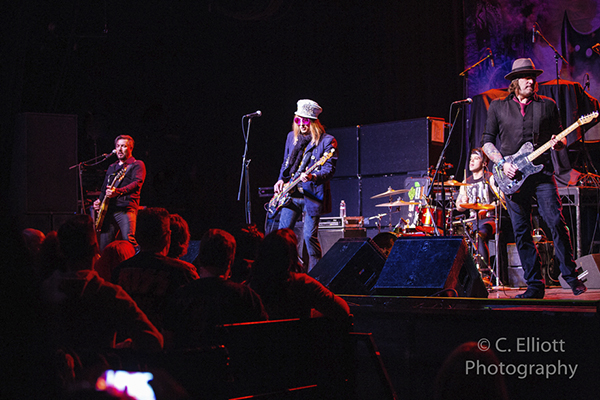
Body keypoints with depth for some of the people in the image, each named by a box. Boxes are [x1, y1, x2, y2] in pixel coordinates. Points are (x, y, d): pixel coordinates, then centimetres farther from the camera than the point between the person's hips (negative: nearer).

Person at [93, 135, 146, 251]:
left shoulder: (137, 165, 4)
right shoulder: (111, 167, 25)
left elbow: (137, 183, -13)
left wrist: (118, 191, -28)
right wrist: (99, 200, 9)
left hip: (126, 209, -7)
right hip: (108, 209, 7)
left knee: (128, 240, -23)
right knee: (104, 246, 2)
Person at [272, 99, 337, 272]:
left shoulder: (327, 141, -5)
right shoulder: (292, 136, 13)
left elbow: (329, 169, -12)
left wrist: (312, 177, -30)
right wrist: (281, 179, 8)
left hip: (312, 194, -5)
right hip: (291, 193, 6)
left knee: (310, 236, -6)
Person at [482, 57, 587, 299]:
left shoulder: (548, 105, 13)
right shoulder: (498, 107, 11)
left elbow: (561, 138, 15)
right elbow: (487, 141, 9)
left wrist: (558, 143, -9)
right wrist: (502, 163, -6)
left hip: (542, 172, 0)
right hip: (513, 176, 0)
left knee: (556, 223, -10)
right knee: (521, 232, -1)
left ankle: (571, 277, 3)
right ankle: (535, 285, 5)